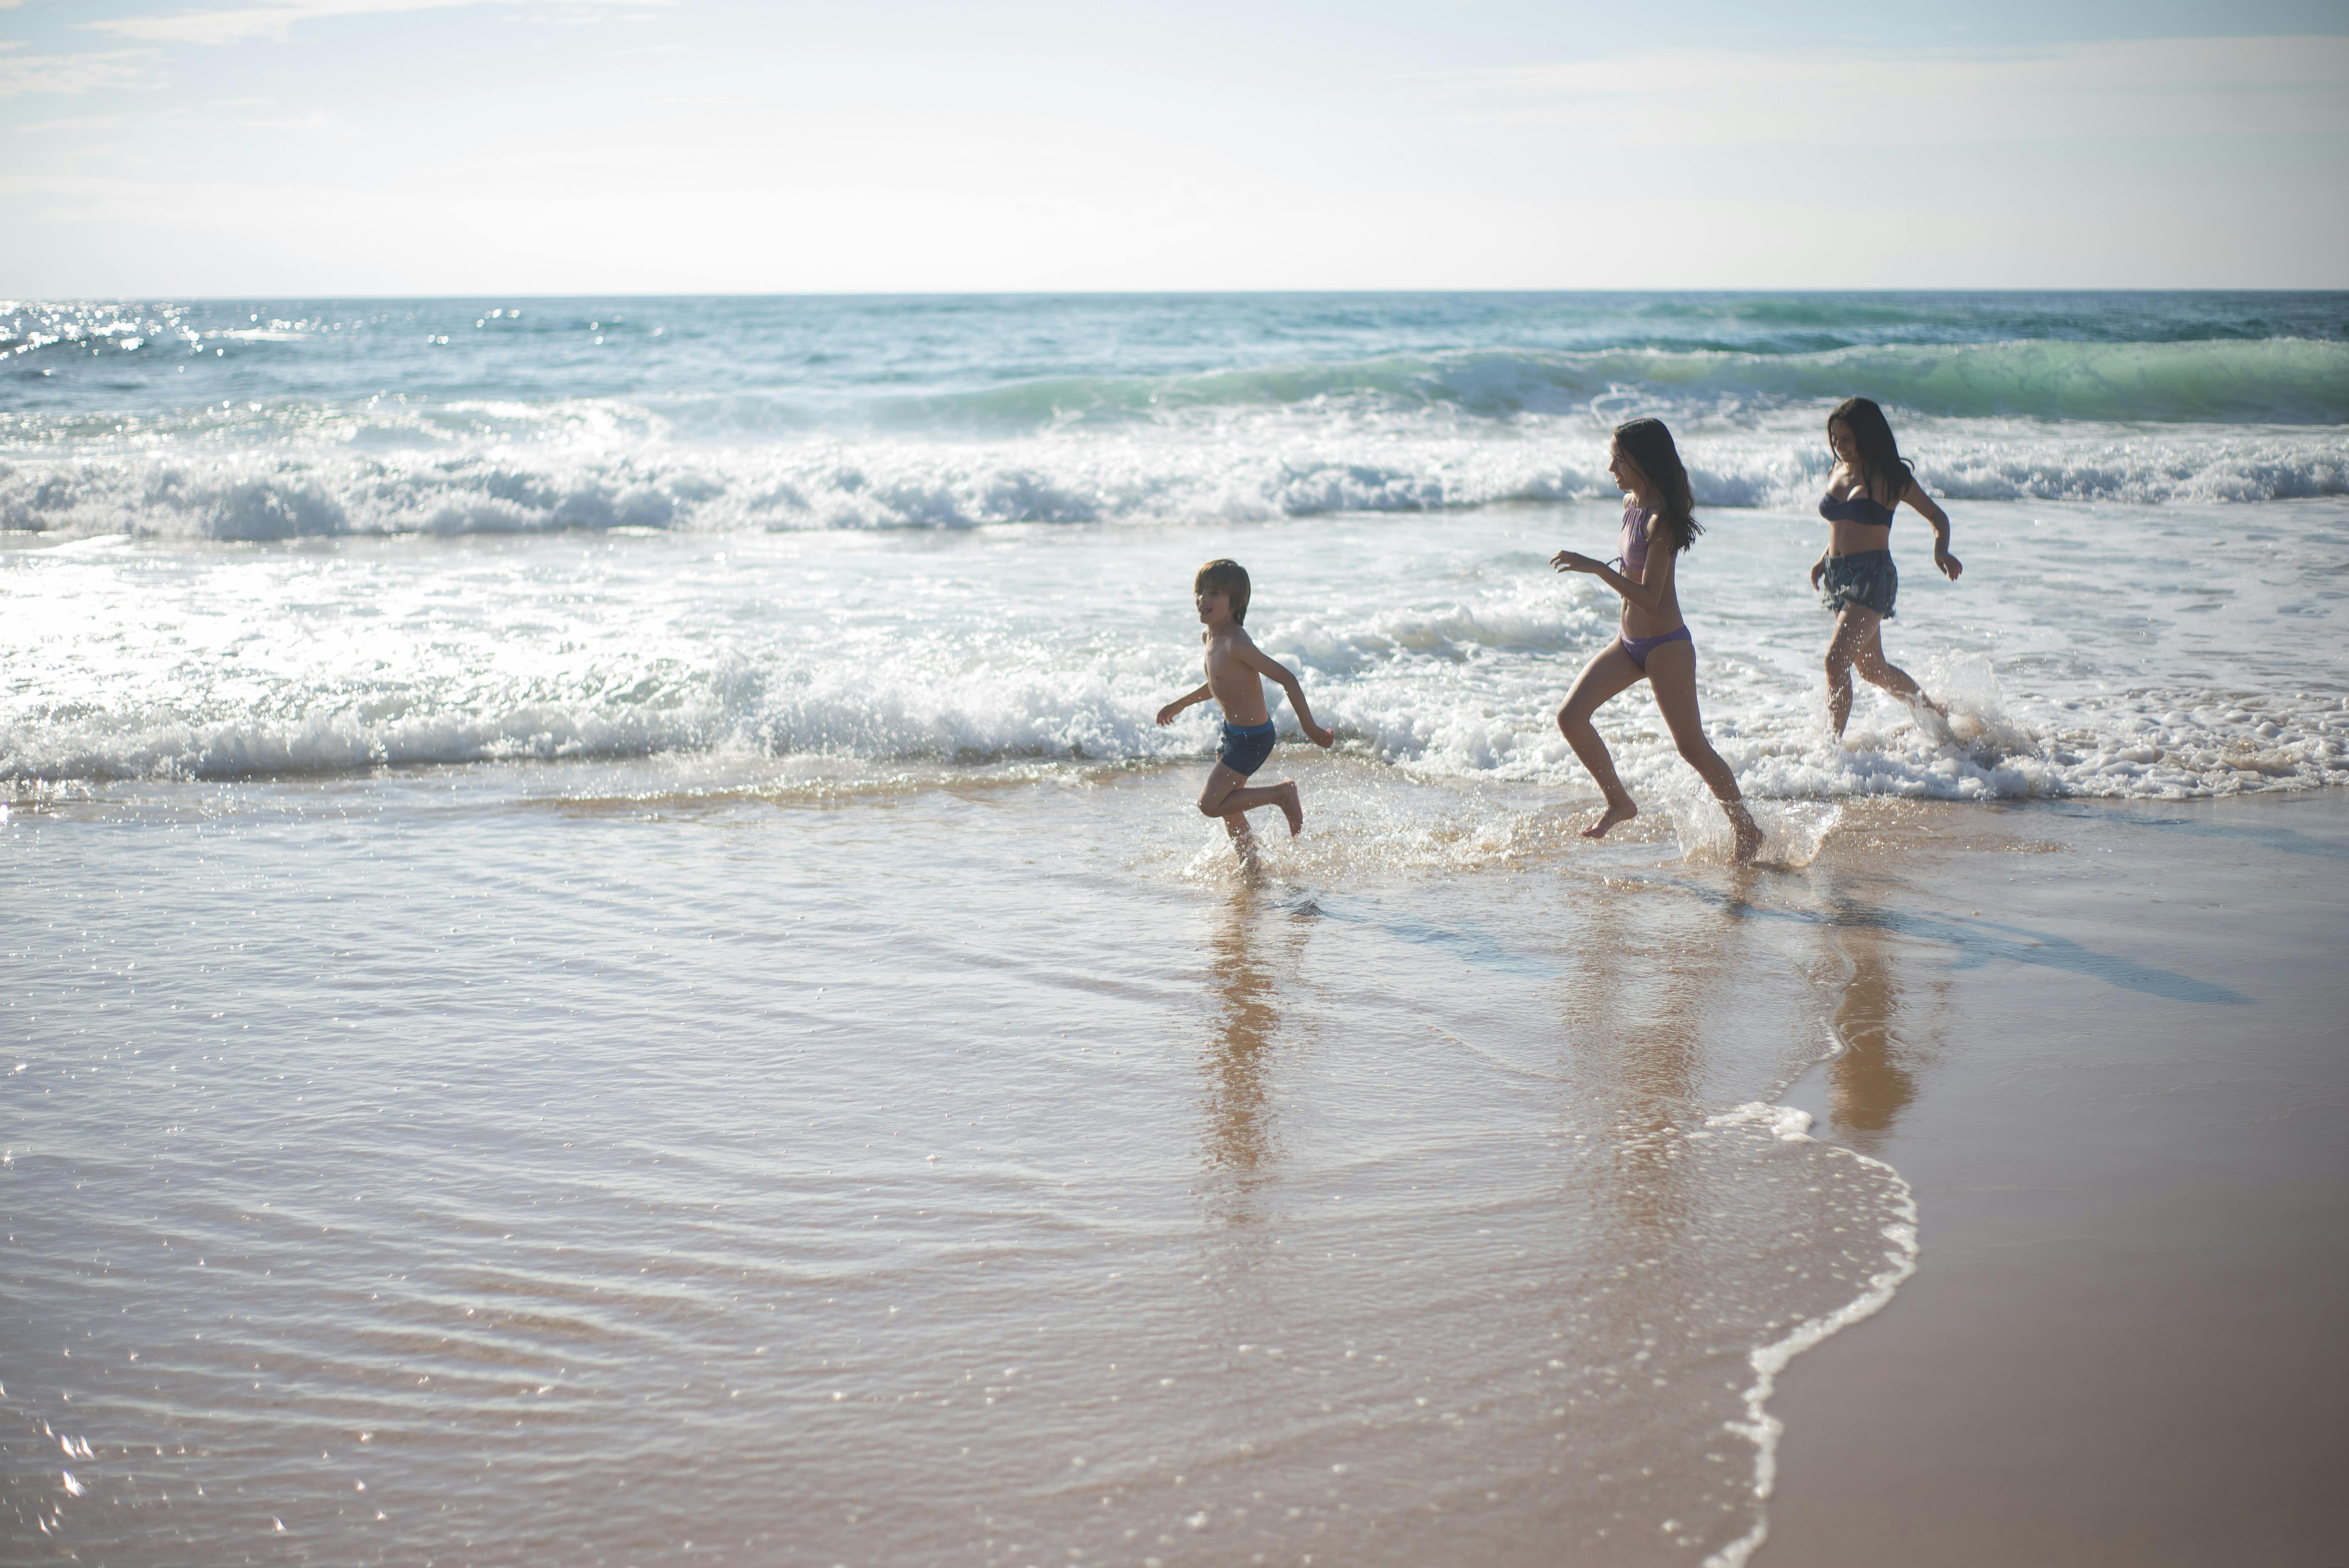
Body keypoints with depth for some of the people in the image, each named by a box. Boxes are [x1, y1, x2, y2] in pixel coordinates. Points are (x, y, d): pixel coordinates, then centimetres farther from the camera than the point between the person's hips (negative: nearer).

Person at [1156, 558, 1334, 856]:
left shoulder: (1236, 644, -27)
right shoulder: (1209, 637, 2)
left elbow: (1286, 678, -28)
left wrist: (1310, 728, -26)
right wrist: (1179, 705, 27)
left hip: (1252, 738, -9)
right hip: (1232, 731, 9)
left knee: (1210, 804, -8)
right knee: (1227, 807, 18)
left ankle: (1282, 793, 4)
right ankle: (1251, 862, 36)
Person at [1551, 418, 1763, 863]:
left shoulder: (1662, 518, -20)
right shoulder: (1631, 503, 7)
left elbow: (1650, 596, -26)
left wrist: (1596, 568, -32)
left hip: (1666, 646, -8)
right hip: (1629, 644, 8)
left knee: (1692, 747, -1)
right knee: (1571, 717, -5)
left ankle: (1748, 830, 15)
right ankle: (1618, 802, 11)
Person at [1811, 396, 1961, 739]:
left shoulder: (1889, 478, -7)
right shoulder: (1838, 474, 11)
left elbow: (1937, 516, 0)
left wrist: (1941, 550, -18)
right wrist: (1824, 560, 13)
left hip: (1873, 575, -8)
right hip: (1839, 575, 8)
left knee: (1836, 660, -22)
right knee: (1871, 668, 18)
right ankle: (1933, 709, 41)